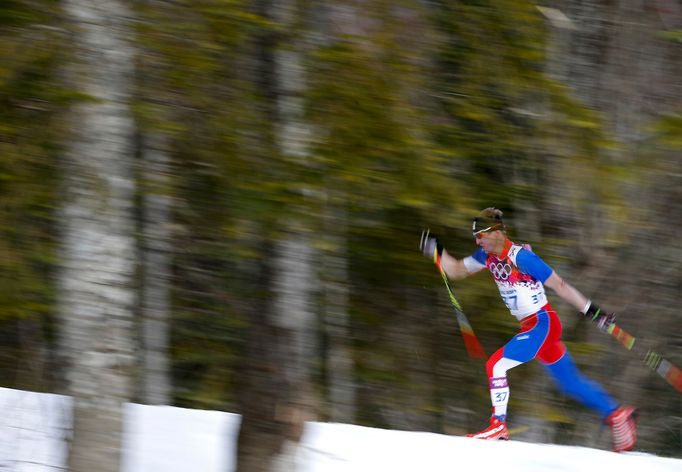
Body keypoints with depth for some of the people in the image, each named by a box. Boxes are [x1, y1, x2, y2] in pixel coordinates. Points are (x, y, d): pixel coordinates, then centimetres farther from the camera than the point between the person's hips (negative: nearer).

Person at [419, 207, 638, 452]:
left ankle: (498, 426, -10)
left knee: (496, 364, -15)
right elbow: (455, 271, 15)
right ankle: (616, 414, 24)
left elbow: (558, 284, -18)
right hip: (530, 327, 9)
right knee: (570, 382, 15)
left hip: (543, 323, -9)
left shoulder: (520, 257, -19)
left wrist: (592, 311, -17)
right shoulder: (488, 256, 5)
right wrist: (437, 252, -3)